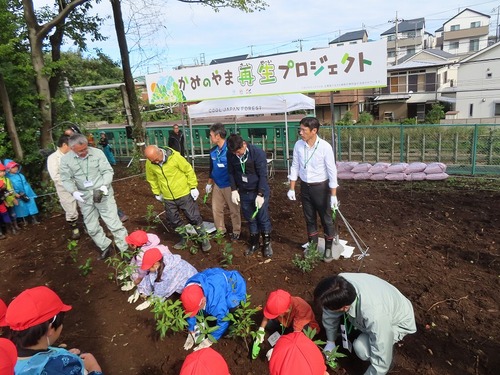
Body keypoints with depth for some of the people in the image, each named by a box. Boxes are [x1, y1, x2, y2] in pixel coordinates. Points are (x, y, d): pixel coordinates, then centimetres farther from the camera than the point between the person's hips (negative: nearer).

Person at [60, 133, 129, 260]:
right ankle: (105, 247, 35)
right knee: (92, 227, 15)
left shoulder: (97, 153, -11)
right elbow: (66, 179, -3)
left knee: (114, 223, -2)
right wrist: (73, 191, -21)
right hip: (84, 198, 3)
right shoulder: (66, 159, -6)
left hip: (102, 194, -3)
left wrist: (104, 185, -24)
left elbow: (108, 171, -8)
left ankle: (126, 249, 11)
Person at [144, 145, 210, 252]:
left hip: (184, 194, -4)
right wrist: (157, 193, 12)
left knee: (194, 218, 2)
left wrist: (193, 187, -9)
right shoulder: (149, 164, -9)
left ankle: (204, 239, 18)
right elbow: (152, 179, 8)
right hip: (168, 198, 4)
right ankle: (184, 238, 36)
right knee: (174, 221, 15)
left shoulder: (175, 156, -21)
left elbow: (189, 170, -12)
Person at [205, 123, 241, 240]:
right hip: (217, 185, 7)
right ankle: (220, 230, 32)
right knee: (216, 209, 14)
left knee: (234, 210, 9)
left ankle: (236, 231, 26)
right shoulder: (213, 151, 2)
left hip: (229, 185, -7)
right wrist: (209, 183, 20)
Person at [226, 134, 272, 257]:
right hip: (244, 192, 4)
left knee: (263, 218, 6)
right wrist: (234, 190, -3)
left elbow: (263, 175, -18)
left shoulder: (258, 153, -21)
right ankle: (254, 243, 30)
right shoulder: (230, 155, -9)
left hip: (259, 191, -4)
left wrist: (260, 194, -20)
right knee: (250, 219, 13)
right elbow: (231, 173, 3)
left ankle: (267, 243, 23)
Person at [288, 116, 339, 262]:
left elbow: (332, 171, -15)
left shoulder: (325, 147, -19)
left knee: (326, 219, 8)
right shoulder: (298, 145, -7)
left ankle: (329, 248, 25)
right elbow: (295, 167, 3)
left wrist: (333, 195, -16)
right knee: (309, 218, 16)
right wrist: (292, 189, 3)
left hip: (320, 187, -4)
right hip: (305, 186, 4)